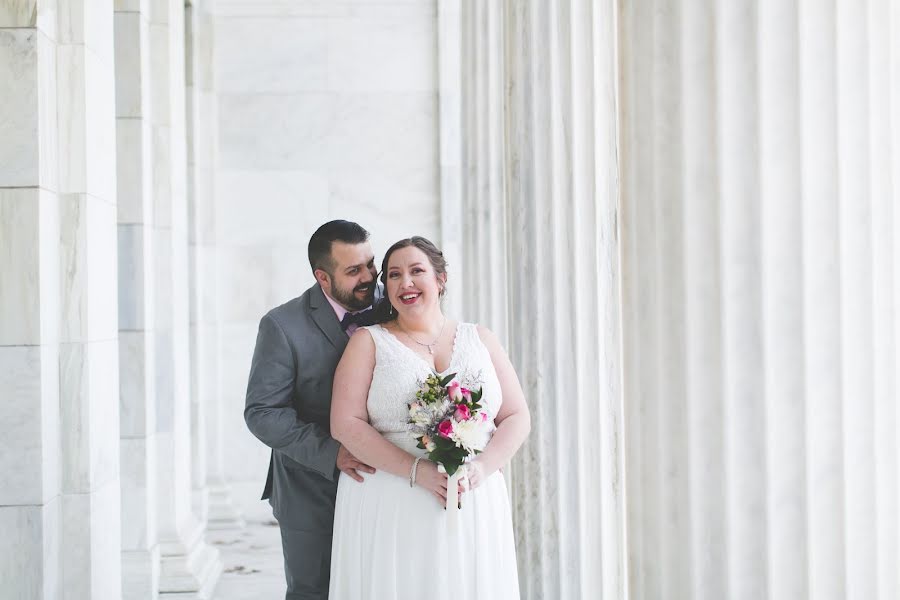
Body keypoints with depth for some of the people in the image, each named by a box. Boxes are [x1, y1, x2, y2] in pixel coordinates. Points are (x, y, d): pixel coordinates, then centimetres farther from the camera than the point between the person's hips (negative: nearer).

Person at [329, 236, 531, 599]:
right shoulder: (368, 342, 5)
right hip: (390, 513, -2)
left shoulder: (480, 340, 12)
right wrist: (418, 472, -15)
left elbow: (517, 417, 8)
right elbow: (345, 424, -5)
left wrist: (482, 468, -11)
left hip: (474, 510, 2)